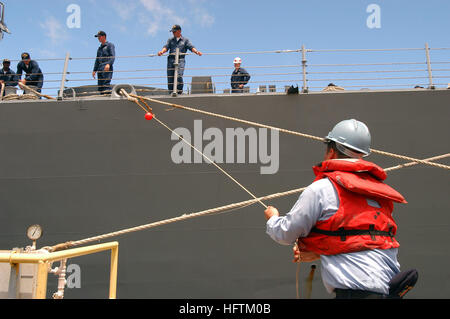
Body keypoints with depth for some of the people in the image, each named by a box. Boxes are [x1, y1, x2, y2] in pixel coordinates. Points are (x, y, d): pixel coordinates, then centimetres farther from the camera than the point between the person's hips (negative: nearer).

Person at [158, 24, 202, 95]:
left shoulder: (185, 40, 16)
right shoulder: (170, 40, 23)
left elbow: (191, 47, 1)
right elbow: (166, 47, 6)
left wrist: (196, 51, -21)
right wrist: (162, 51, -17)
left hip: (180, 60, -3)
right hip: (171, 60, 3)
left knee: (179, 76, -20)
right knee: (170, 78, -3)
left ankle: (179, 93, -15)